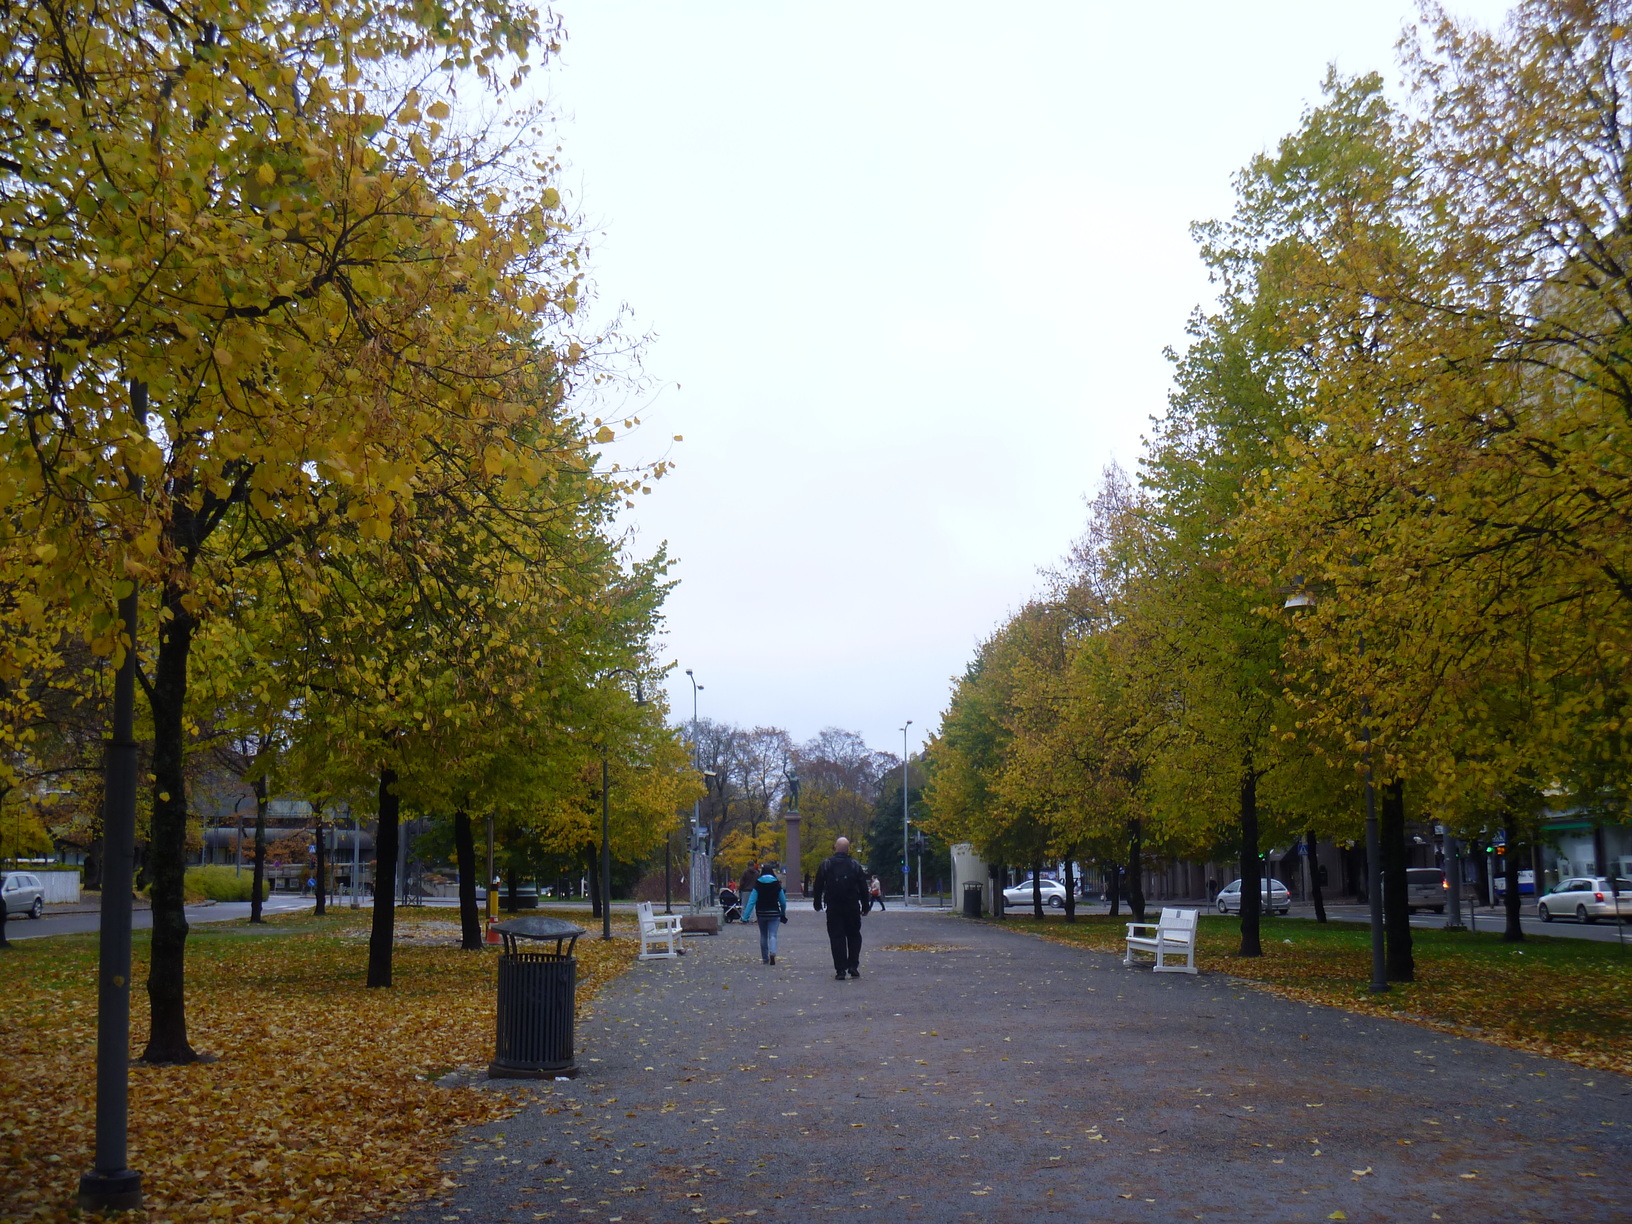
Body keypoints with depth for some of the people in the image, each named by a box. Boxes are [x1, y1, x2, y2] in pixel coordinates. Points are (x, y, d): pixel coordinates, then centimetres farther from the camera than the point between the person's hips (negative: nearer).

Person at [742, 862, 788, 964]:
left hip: (761, 914, 1)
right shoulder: (777, 884, -4)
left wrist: (746, 916, -11)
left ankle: (765, 958, 20)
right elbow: (783, 901, -2)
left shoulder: (758, 884, -4)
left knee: (763, 936, 15)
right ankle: (772, 953, -27)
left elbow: (752, 901, -10)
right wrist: (783, 914, 15)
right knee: (772, 935, -1)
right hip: (774, 913, -1)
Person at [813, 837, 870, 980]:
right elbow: (863, 887, 4)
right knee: (854, 936, 14)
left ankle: (840, 970, -3)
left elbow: (818, 886, 4)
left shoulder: (826, 864, -1)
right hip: (852, 907, 1)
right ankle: (853, 965, 5)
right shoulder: (855, 865, 1)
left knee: (836, 937, 1)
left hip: (833, 907, -1)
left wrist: (818, 903, 16)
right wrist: (865, 906, 13)